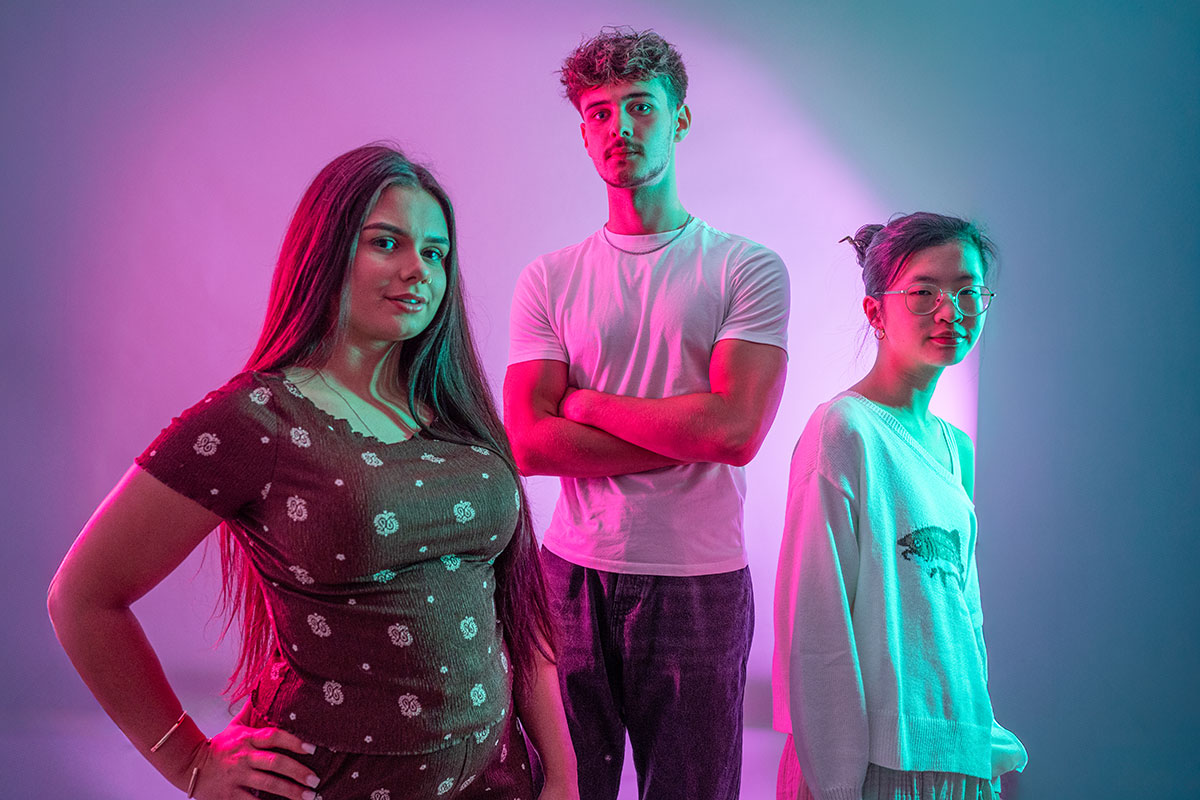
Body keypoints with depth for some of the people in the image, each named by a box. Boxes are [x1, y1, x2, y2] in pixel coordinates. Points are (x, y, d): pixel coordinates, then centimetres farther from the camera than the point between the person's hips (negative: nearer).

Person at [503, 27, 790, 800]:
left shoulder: (749, 268, -1)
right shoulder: (548, 279, 5)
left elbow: (738, 430, -15)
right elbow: (528, 443, -7)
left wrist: (584, 402, -7)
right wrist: (689, 433, -12)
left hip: (701, 583, -1)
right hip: (572, 575, 2)